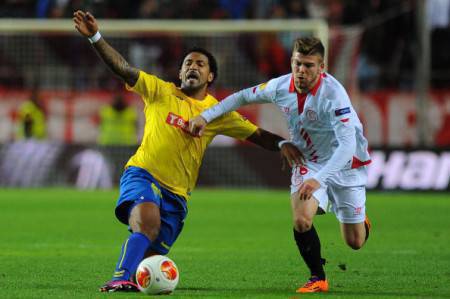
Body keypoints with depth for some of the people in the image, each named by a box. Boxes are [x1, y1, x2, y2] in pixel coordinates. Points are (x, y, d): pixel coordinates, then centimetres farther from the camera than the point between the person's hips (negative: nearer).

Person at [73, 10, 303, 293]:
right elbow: (123, 68, -5)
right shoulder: (161, 91, 3)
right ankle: (120, 279, -40)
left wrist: (281, 144, -12)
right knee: (147, 221, -34)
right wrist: (95, 37, -16)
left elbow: (256, 134, 8)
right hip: (143, 174, -3)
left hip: (177, 192, 3)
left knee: (152, 255, -2)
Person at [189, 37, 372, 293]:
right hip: (308, 163, 3)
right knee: (301, 222, -22)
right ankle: (318, 278, 2)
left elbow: (347, 144, -37)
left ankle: (361, 221, 42)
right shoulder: (281, 87, -13)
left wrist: (319, 179, -48)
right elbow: (243, 97, 6)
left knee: (355, 242, 3)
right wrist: (206, 116, 0)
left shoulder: (333, 94, -30)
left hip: (345, 164, -3)